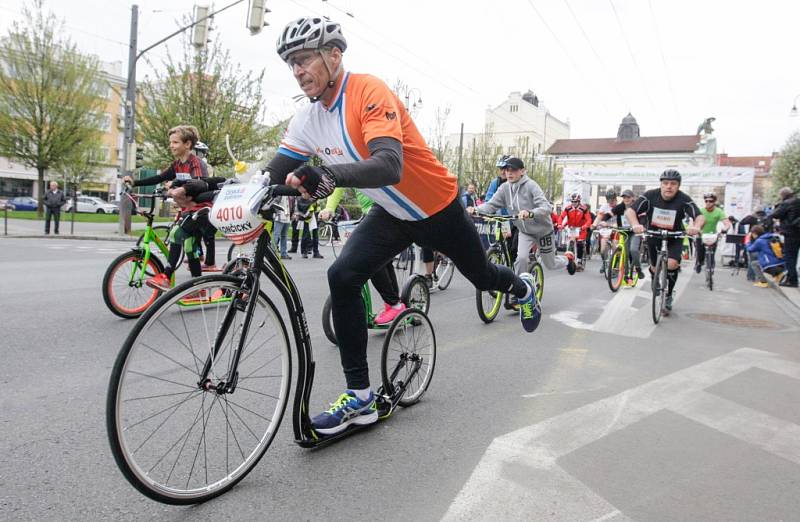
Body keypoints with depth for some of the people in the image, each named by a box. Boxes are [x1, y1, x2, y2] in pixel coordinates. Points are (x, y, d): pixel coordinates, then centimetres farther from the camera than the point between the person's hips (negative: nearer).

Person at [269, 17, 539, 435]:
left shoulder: (369, 92, -28)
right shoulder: (308, 119, -6)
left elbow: (390, 165, -42)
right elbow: (274, 174, -6)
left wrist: (329, 175, -58)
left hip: (438, 208, -5)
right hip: (391, 214, 5)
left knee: (481, 277, 17)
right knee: (342, 278, -17)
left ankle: (521, 288, 57)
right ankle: (359, 398, -8)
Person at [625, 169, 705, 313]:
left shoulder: (683, 199, -24)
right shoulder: (650, 196, -23)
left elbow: (700, 217, -30)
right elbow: (630, 211, -29)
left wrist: (696, 226, -54)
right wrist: (635, 224, -50)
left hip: (674, 238, -1)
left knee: (672, 264, -24)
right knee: (654, 268, 12)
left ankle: (669, 295, 3)